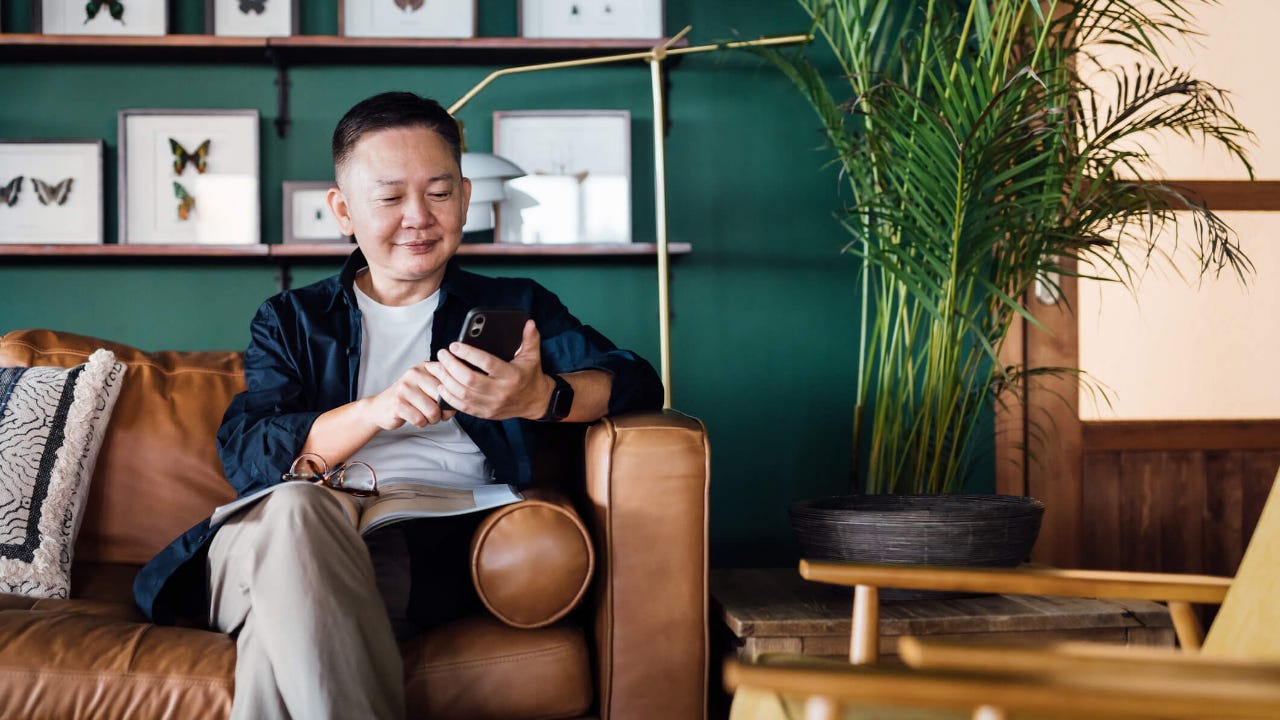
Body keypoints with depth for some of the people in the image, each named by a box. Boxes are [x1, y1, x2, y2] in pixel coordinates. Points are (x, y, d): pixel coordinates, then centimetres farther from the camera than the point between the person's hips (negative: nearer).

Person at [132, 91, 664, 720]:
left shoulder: (514, 308, 22)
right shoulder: (290, 321, 24)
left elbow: (637, 382, 4)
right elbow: (245, 456, 5)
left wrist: (539, 398, -20)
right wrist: (376, 411, -14)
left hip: (430, 555, -2)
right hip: (272, 540, 2)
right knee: (294, 508, -35)